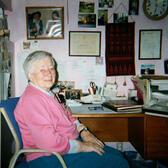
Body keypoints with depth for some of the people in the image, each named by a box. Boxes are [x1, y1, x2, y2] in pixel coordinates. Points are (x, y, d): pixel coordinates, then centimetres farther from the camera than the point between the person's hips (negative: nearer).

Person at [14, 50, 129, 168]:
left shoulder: (48, 93, 11)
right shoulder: (31, 99, -22)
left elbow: (67, 116, 21)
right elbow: (49, 142, -28)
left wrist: (84, 131, 4)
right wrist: (83, 146, -18)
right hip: (49, 158, -10)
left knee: (116, 154, 6)